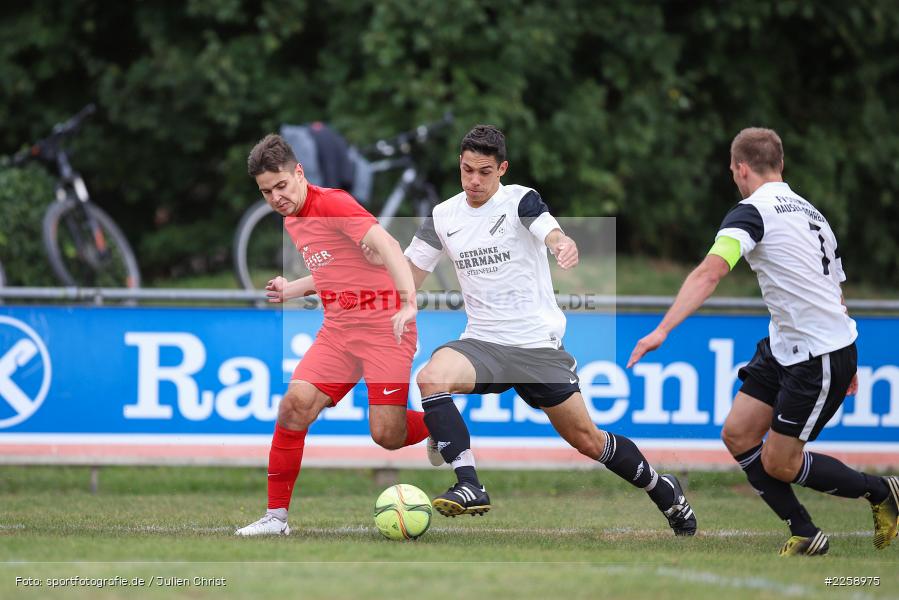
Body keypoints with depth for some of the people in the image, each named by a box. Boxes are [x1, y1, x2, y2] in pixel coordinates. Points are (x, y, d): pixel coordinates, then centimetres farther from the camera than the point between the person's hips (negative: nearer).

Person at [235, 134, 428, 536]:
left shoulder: (332, 204, -14)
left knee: (387, 435, -14)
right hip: (337, 328, 7)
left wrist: (408, 301, -41)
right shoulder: (291, 221, 13)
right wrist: (290, 290, 16)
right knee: (295, 404, -11)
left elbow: (386, 245, -29)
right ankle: (276, 515, -4)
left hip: (384, 325, -7)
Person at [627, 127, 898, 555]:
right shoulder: (810, 212, 13)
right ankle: (806, 535, 11)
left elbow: (710, 272, -29)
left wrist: (663, 329, -36)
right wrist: (845, 364, 29)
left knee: (778, 464, 2)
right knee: (737, 436, 6)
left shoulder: (752, 212, -15)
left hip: (821, 359, -9)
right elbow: (834, 289, 21)